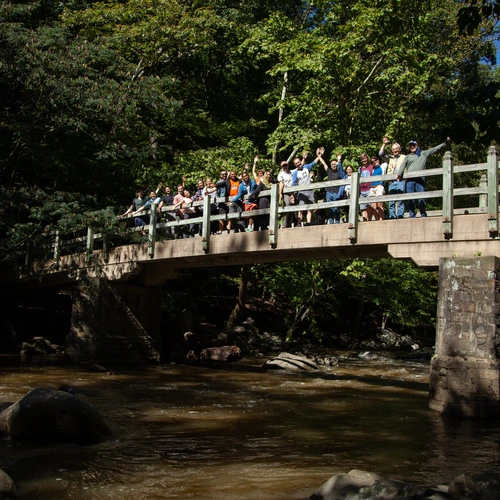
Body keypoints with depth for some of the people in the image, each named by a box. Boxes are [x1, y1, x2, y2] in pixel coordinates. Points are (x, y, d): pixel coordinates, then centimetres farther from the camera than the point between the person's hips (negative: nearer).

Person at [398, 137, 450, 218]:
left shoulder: (424, 154, 20)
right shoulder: (408, 157, 22)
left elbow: (435, 149, 18)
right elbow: (403, 165, 9)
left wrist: (445, 143, 13)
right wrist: (399, 173, -9)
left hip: (420, 179, -1)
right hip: (410, 179, 1)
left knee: (421, 198, -7)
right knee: (410, 199, -2)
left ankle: (423, 215, -2)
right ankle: (412, 216, 0)